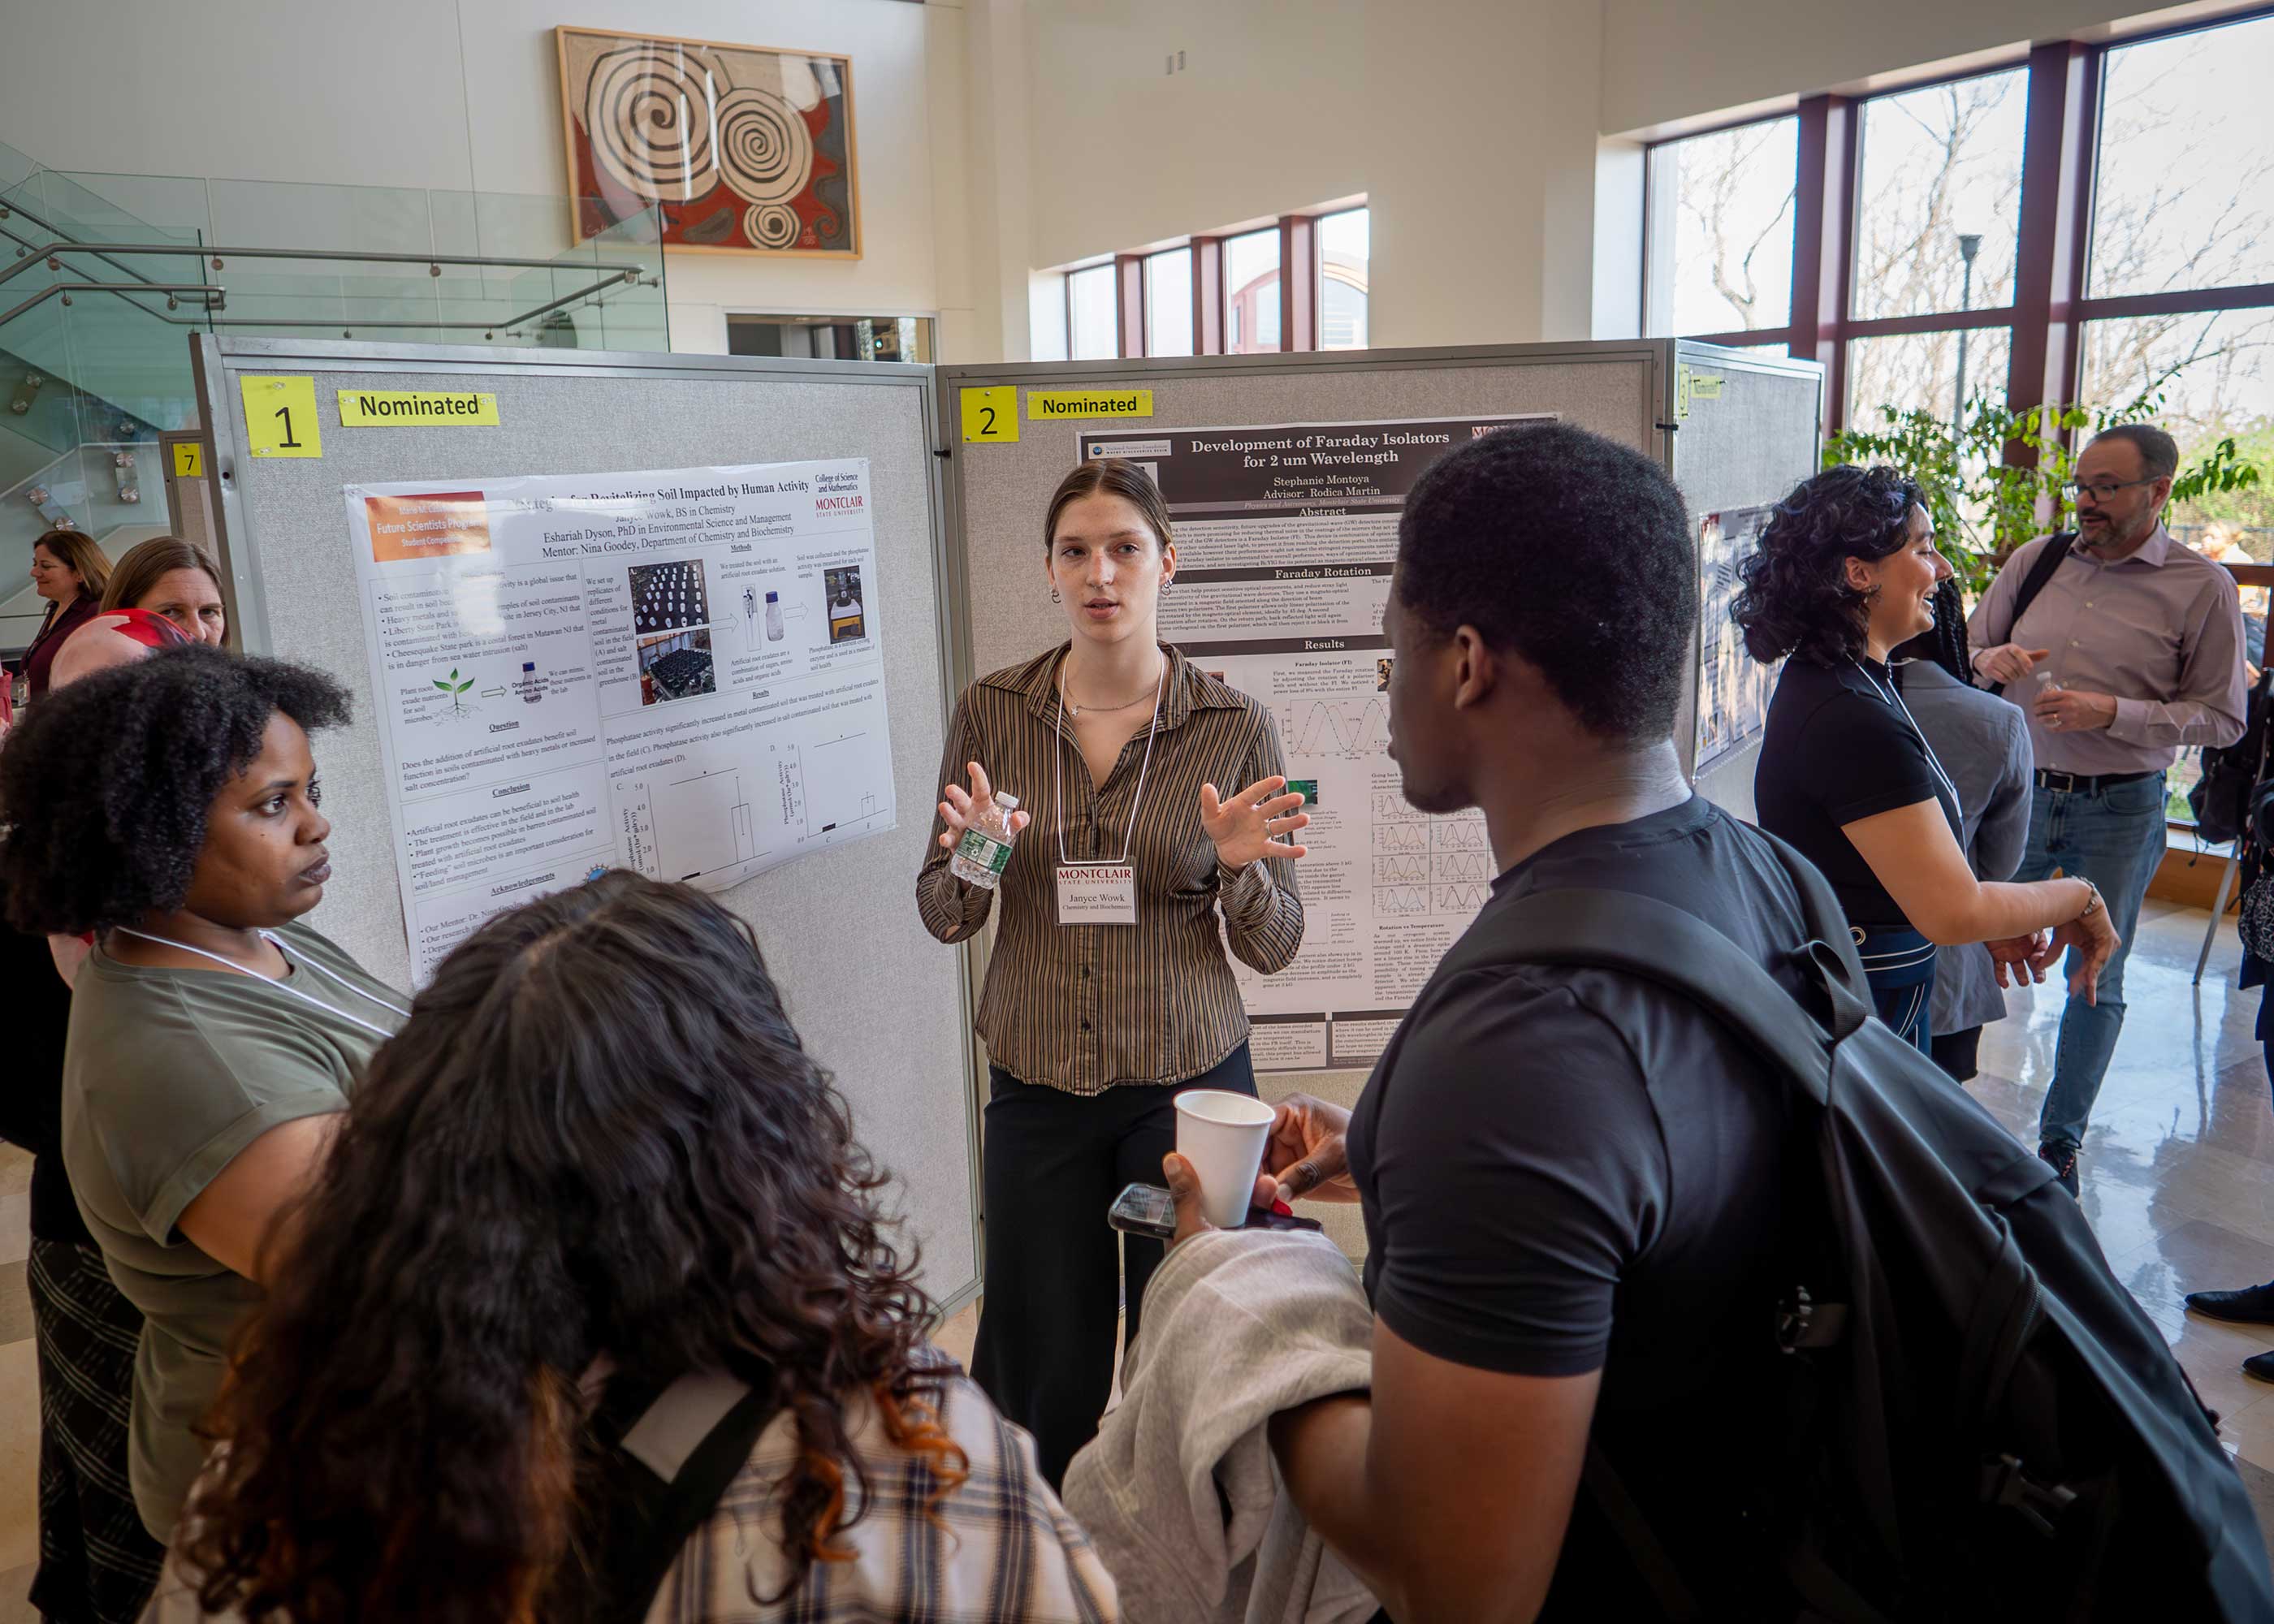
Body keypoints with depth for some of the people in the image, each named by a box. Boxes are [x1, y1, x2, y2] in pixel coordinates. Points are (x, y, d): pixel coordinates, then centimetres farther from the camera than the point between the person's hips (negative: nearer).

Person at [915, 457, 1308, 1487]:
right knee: (1039, 1365, 13)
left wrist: (1241, 866, -23)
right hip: (1036, 1085, 1)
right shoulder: (991, 713, -2)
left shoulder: (1236, 728, -6)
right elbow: (943, 918, 4)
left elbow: (1275, 947, -2)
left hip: (1188, 1080, -1)